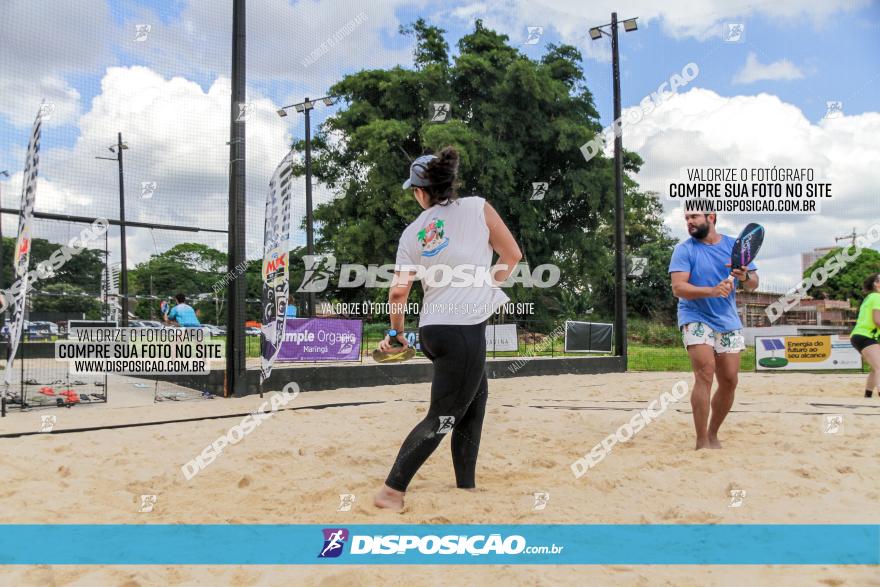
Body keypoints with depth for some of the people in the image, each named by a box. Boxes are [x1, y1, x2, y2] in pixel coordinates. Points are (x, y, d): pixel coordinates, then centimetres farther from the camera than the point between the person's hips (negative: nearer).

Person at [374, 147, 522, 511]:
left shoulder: (411, 234, 3)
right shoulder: (477, 207, -3)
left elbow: (398, 292, 1)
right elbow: (512, 255, 3)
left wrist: (395, 333, 17)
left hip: (431, 330, 5)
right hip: (465, 330, -5)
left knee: (476, 395, 24)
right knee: (442, 418, 3)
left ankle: (465, 485, 30)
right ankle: (391, 491, 3)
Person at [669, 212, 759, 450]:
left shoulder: (734, 246, 5)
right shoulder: (684, 249, -5)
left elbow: (753, 284, 5)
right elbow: (678, 288, -16)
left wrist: (744, 277, -19)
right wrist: (711, 290, -30)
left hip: (729, 321, 4)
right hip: (696, 317, -4)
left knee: (729, 381, 4)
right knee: (705, 373, -19)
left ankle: (713, 435, 21)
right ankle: (702, 442, -14)